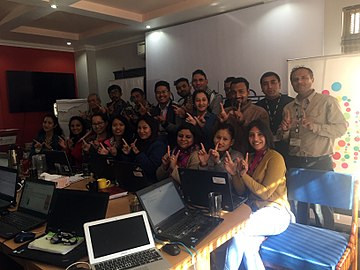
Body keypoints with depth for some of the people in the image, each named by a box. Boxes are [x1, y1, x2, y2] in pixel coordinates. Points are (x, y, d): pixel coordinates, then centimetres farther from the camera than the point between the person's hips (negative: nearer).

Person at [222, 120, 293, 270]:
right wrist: (234, 173, -5)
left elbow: (265, 193, -13)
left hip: (275, 212, -5)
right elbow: (241, 191, 12)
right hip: (254, 209, 5)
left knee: (238, 231, -28)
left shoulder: (275, 158, -8)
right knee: (247, 245, -26)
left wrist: (244, 174, -13)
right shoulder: (250, 157, 14)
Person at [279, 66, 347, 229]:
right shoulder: (288, 108, 12)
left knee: (321, 207, 0)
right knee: (298, 205, 15)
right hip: (294, 163, 5)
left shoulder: (327, 101, -2)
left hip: (319, 163, -4)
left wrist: (315, 126, -22)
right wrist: (285, 130, -4)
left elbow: (341, 128, -10)